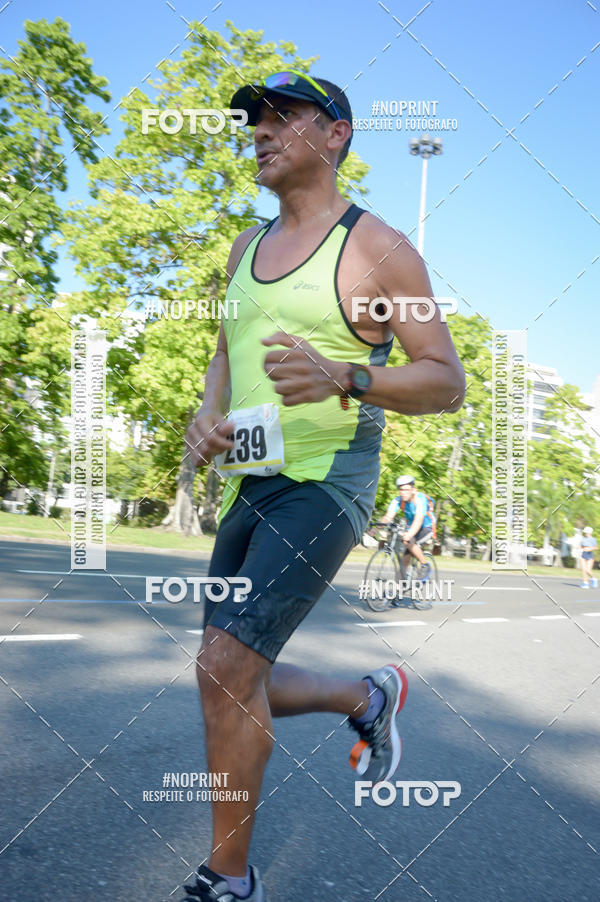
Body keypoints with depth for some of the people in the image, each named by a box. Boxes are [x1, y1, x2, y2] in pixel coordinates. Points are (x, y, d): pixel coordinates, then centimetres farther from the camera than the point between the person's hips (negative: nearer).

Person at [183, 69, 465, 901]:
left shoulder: (379, 248, -5)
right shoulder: (248, 248, 15)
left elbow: (448, 382, -7)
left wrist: (343, 379, -25)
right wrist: (207, 416, 0)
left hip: (327, 483, -7)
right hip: (248, 485, 7)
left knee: (225, 666, -18)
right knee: (237, 689, 11)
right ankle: (371, 699, 36)